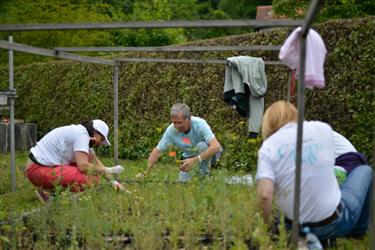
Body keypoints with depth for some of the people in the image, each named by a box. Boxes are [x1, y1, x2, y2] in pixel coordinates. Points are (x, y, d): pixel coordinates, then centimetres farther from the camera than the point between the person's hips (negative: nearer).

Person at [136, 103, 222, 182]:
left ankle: (205, 175, -13)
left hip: (209, 154, -4)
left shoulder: (199, 124, -31)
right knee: (183, 180, -14)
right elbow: (157, 151, -13)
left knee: (202, 145, -34)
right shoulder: (171, 130, -21)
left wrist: (195, 160, -50)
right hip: (190, 156, 4)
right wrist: (145, 173, -21)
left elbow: (216, 146, -42)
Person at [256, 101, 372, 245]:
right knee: (364, 171, 28)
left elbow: (265, 195, -20)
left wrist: (266, 223, -4)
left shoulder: (268, 147, -8)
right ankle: (358, 229, 43)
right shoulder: (323, 129, -3)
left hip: (296, 228, 1)